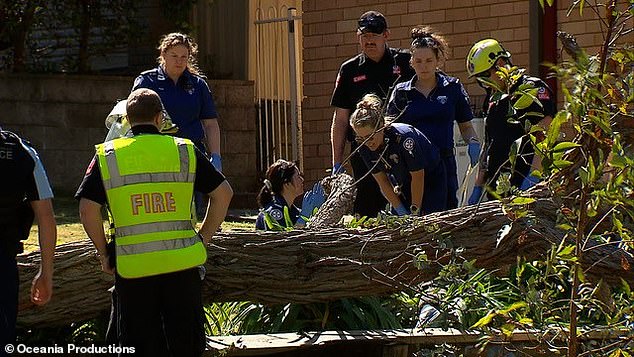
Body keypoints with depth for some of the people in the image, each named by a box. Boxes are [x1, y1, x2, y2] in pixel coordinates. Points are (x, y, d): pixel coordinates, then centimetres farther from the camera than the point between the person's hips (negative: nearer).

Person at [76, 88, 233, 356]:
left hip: (131, 266, -1)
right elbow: (223, 192, 4)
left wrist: (104, 254, 6)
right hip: (181, 262, 1)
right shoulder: (184, 151, 5)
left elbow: (87, 210, -5)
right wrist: (203, 238, 10)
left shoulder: (107, 156, 3)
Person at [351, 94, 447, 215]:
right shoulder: (364, 147, -18)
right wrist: (400, 210, -8)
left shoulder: (403, 136, -35)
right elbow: (381, 180, -7)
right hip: (402, 184, 5)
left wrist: (415, 212, -18)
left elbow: (418, 176, -25)